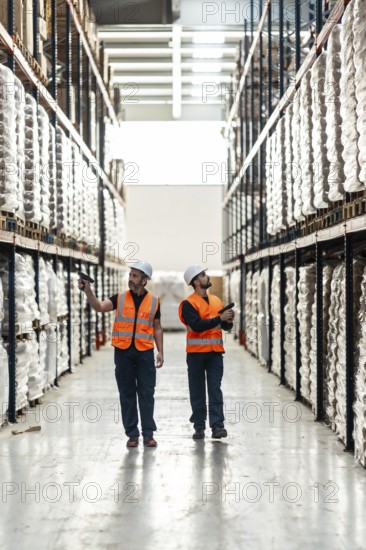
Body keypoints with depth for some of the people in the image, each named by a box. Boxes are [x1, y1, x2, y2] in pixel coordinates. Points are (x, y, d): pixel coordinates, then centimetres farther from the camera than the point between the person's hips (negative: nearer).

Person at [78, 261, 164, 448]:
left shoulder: (153, 301, 6)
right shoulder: (120, 298, 4)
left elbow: (157, 328, 11)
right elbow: (100, 307, -12)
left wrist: (161, 351, 5)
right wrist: (88, 291, -28)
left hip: (145, 352, 0)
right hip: (123, 351, 1)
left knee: (146, 393, 0)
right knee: (127, 393, 5)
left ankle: (148, 433, 6)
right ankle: (132, 434, 12)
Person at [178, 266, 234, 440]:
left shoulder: (216, 301, 12)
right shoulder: (188, 304, -5)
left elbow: (225, 327, 15)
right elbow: (197, 325, -19)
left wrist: (229, 320, -7)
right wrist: (220, 318, -20)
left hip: (215, 352, 3)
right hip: (196, 353, -3)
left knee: (215, 389, -3)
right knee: (197, 391, 5)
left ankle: (217, 425, -6)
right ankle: (199, 427, 11)